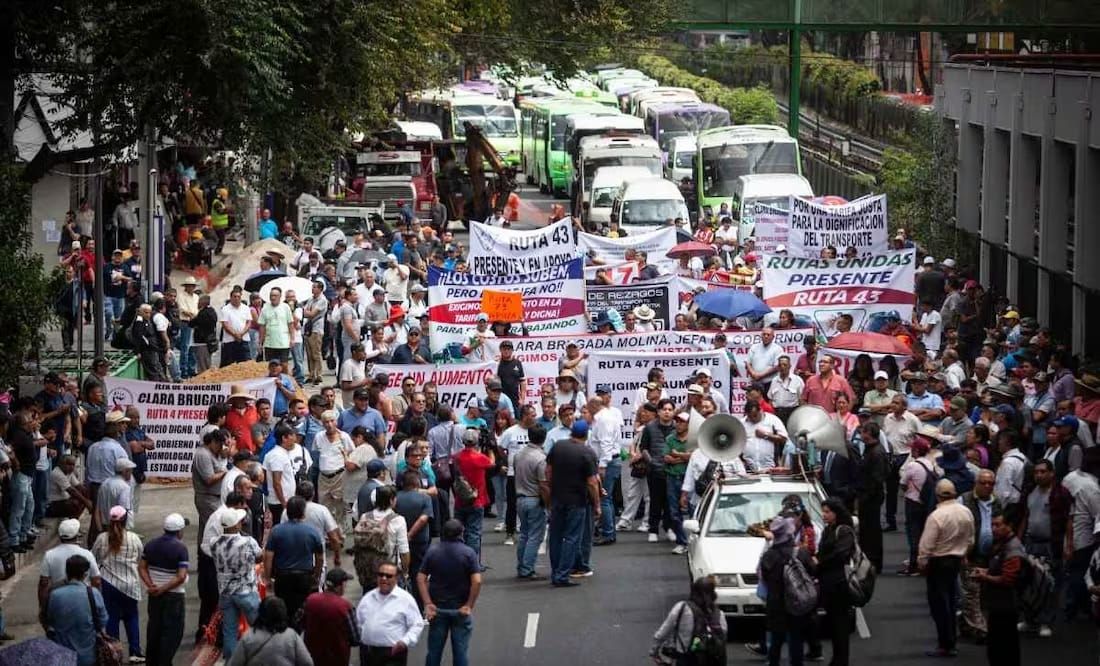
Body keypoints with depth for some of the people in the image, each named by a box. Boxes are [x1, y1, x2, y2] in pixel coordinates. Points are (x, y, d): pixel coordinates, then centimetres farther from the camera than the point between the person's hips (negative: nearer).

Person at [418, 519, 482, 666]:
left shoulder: (432, 551, -2)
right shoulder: (468, 553, -9)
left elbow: (421, 578, -6)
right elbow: (477, 581, -17)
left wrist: (427, 604, -7)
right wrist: (469, 605, -10)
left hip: (437, 608, 2)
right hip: (460, 609, -2)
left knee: (434, 649, 11)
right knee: (460, 650, 5)